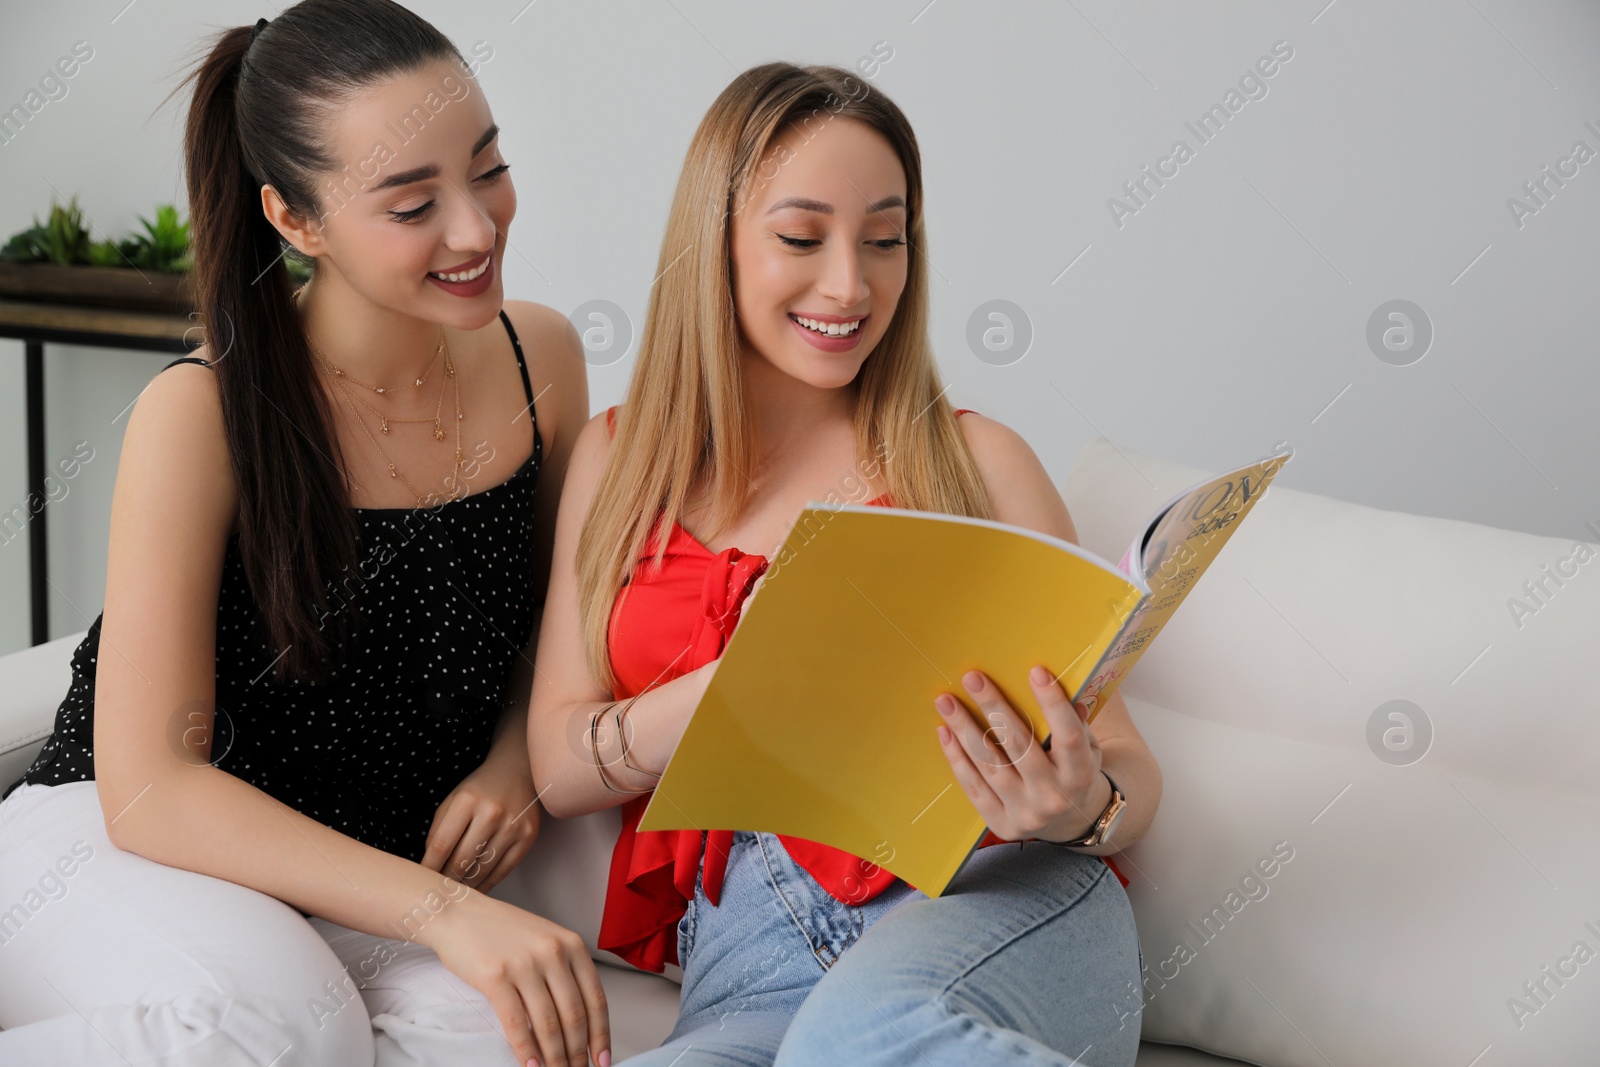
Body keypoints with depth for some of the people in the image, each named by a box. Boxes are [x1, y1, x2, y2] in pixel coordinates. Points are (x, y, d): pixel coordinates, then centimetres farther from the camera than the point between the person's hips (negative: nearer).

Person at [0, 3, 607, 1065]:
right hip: (125, 841, -5)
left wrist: (516, 759, -6)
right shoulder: (202, 412, -17)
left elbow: (555, 617, 16)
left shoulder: (542, 356, -2)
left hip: (371, 870, 5)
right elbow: (149, 787, -20)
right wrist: (443, 911, -31)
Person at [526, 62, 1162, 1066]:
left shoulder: (977, 459, 12)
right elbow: (559, 767, 10)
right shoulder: (621, 458, 17)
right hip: (748, 971, 2)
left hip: (992, 897, -1)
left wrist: (1083, 807, -16)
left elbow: (1131, 771, 9)